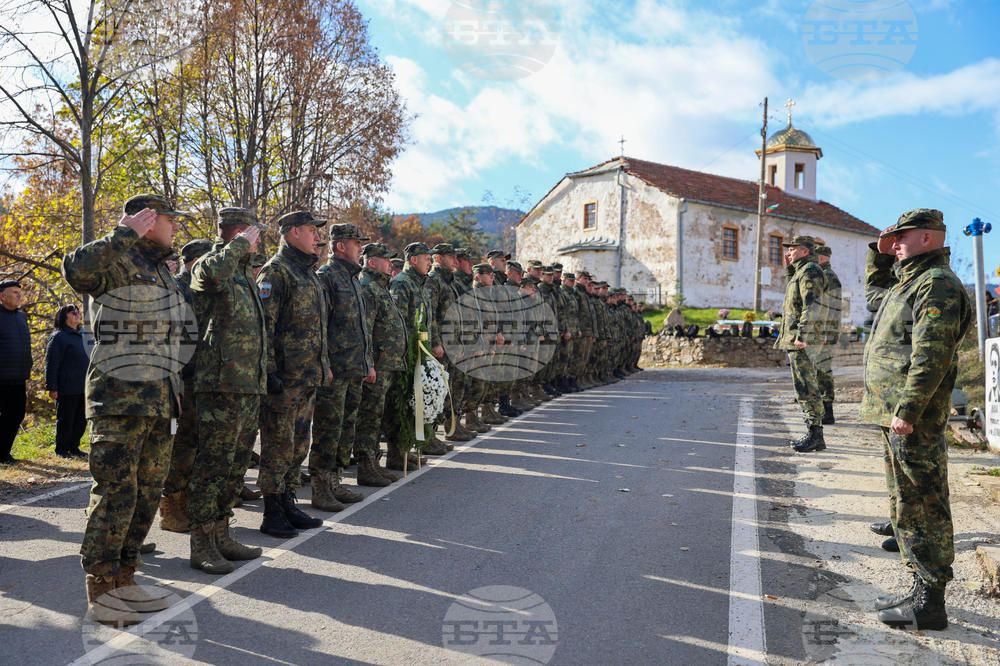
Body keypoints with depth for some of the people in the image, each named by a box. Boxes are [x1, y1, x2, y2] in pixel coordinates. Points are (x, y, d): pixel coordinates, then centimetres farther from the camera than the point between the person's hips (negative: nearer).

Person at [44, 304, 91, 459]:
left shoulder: (84, 336, 17)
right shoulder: (59, 337, -7)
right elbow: (51, 363, -10)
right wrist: (52, 387, -15)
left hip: (84, 387, 7)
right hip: (67, 388, -7)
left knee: (81, 420, 10)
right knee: (65, 420, 2)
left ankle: (74, 447, 21)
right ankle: (61, 450, 14)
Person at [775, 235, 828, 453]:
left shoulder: (810, 271, -11)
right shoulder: (800, 272, 19)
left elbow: (812, 305, -21)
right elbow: (795, 297, 39)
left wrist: (801, 335, -26)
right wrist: (789, 268, 25)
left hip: (803, 342, -11)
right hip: (795, 340, 11)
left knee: (807, 388, -8)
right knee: (805, 388, 13)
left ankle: (815, 436, -4)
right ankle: (813, 433, 19)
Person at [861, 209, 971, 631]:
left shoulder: (937, 284, -14)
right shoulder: (910, 280, 17)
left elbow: (931, 355, -23)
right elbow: (874, 289, 39)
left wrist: (907, 411, -27)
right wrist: (879, 253, 22)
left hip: (913, 421, -11)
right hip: (895, 415, 11)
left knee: (921, 508, -3)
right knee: (906, 504, 17)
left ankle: (930, 604, 6)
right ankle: (921, 590, 28)